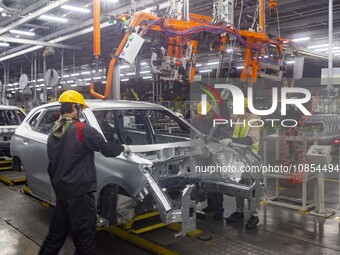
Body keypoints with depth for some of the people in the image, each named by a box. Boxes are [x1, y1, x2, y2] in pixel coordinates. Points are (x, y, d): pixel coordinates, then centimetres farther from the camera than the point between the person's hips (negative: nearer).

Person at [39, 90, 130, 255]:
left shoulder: (53, 134, 11)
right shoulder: (83, 130, -15)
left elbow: (52, 164, 18)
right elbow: (107, 149, -11)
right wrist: (123, 148, 8)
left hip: (60, 191, 8)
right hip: (79, 192, -8)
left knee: (56, 234, 21)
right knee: (85, 239, 3)